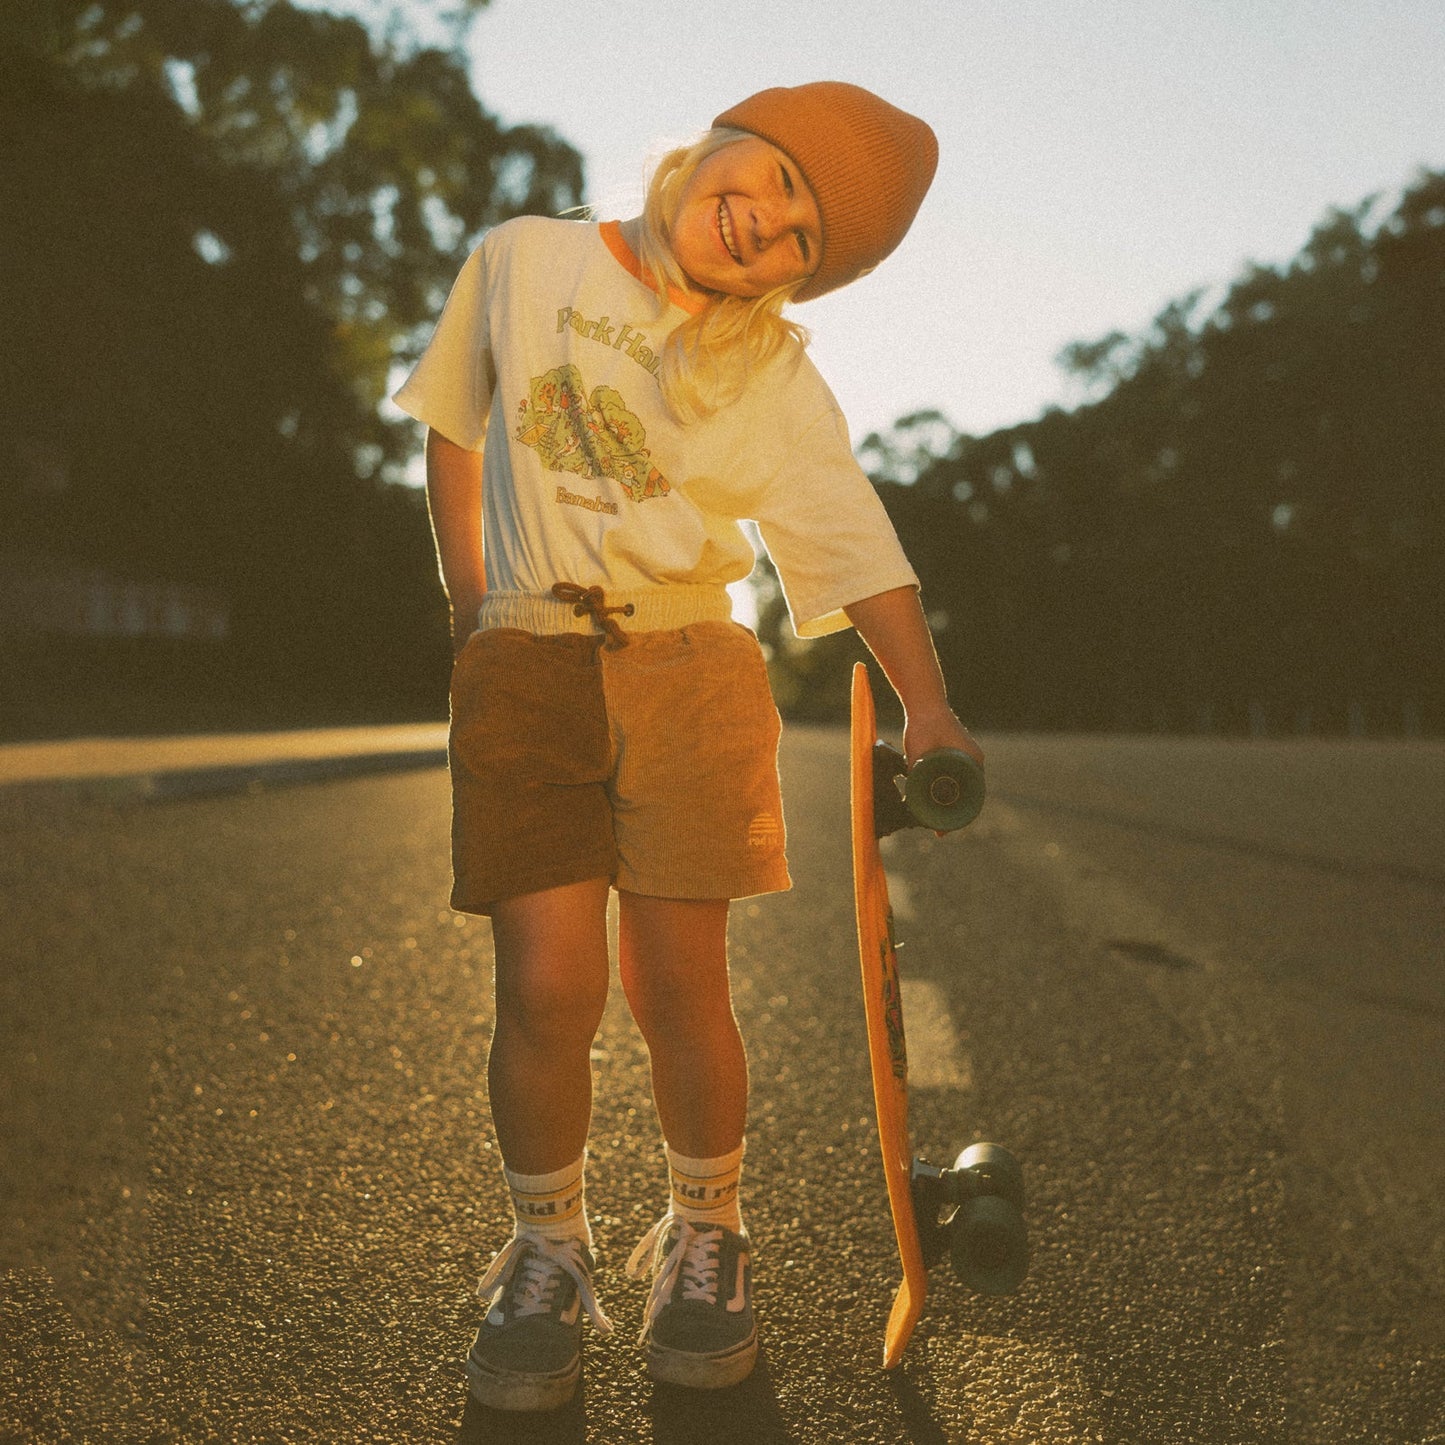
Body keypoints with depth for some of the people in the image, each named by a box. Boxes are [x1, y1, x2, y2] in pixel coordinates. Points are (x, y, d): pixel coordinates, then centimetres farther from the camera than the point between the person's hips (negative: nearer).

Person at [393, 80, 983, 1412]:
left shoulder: (776, 379, 3)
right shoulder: (522, 261, 5)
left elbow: (860, 548, -1)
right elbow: (454, 428, 15)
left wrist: (927, 702, -13)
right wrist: (472, 611, 10)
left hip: (689, 676, 0)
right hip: (524, 669, 0)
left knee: (678, 988, -2)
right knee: (548, 987, -8)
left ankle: (705, 1241, 23)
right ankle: (547, 1254, 15)